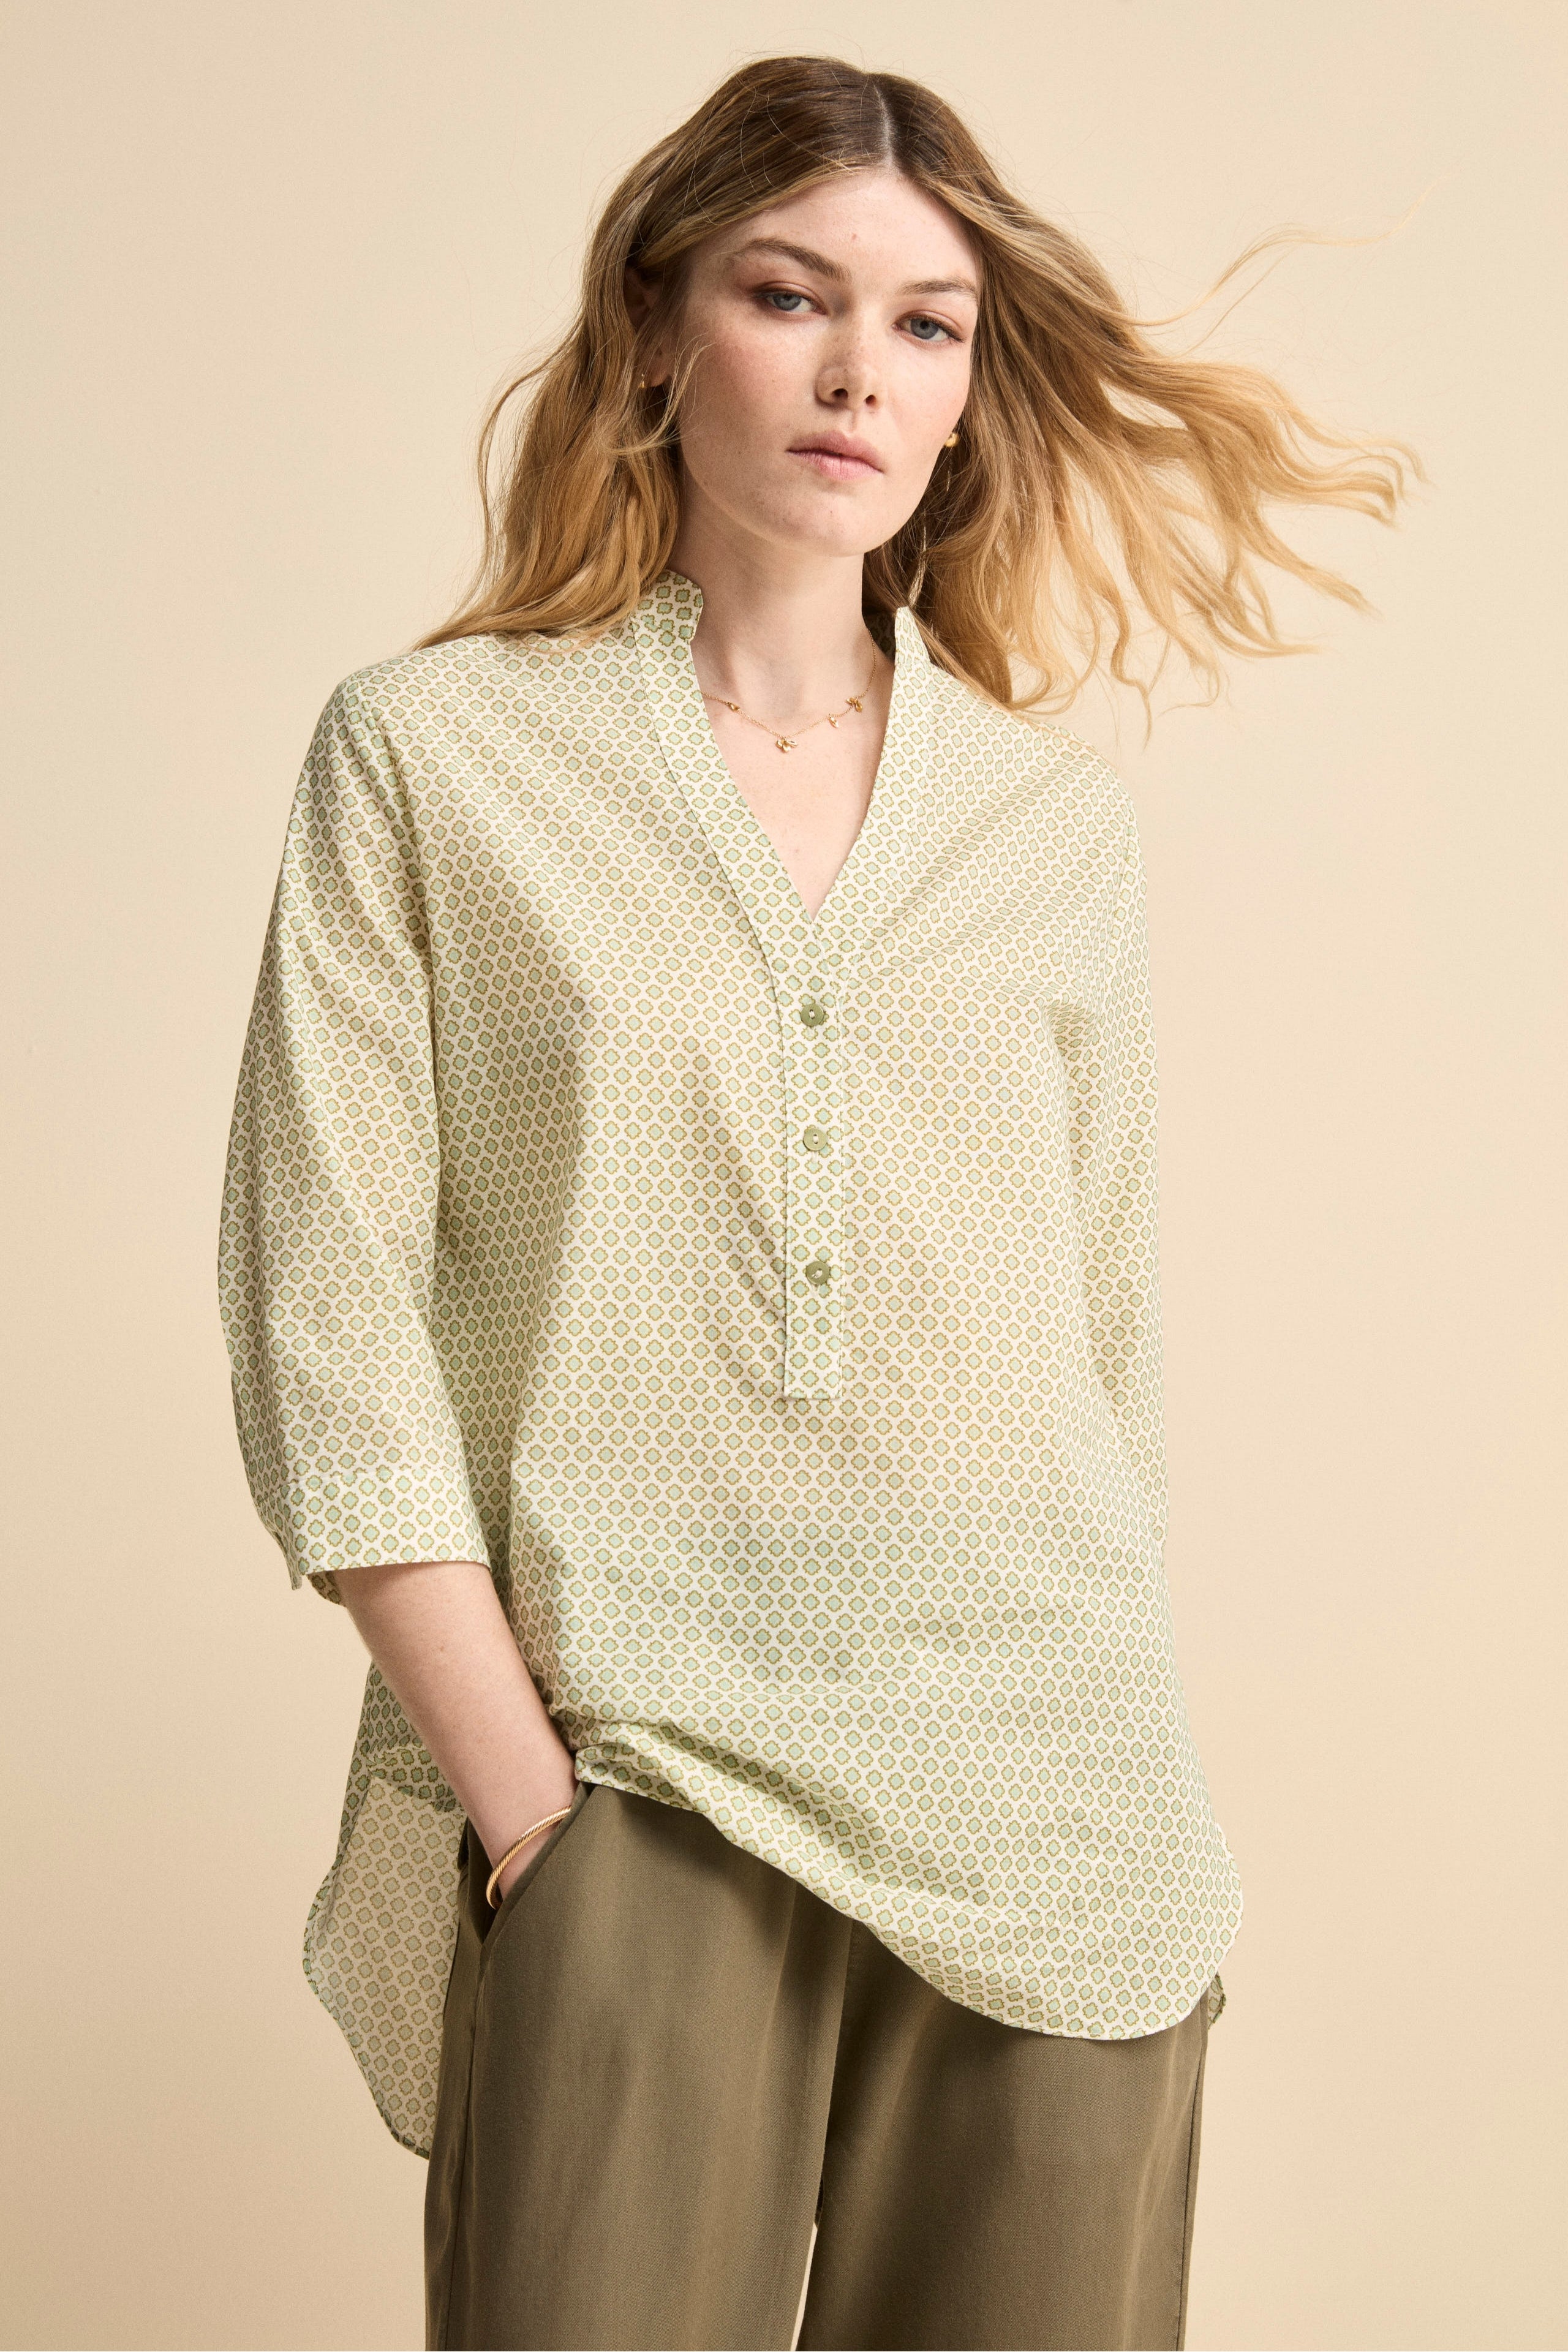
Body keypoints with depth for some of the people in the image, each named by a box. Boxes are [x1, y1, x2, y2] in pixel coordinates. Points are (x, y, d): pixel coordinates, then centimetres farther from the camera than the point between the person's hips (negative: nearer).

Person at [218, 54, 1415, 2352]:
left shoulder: (1055, 812, 9)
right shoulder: (431, 756, 0)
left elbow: (1110, 1328, 11)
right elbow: (328, 1323, -4)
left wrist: (1136, 1819, 7)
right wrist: (523, 1789, -8)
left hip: (1042, 1835, 3)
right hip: (626, 1798, -2)